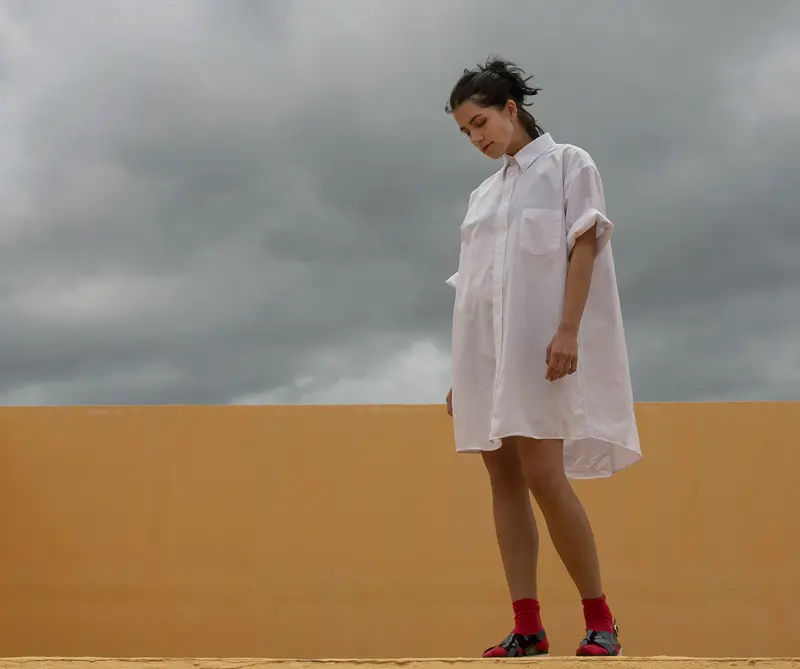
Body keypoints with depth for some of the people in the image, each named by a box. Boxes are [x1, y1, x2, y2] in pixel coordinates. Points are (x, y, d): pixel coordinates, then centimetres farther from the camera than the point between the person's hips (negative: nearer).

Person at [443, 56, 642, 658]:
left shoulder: (567, 164, 5)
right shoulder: (484, 194, 22)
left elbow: (583, 246, -6)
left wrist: (568, 330, -19)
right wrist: (460, 374, 13)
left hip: (539, 341, -6)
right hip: (484, 346, 6)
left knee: (542, 475, -16)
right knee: (504, 478, -2)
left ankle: (600, 619, -6)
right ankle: (528, 628, -4)